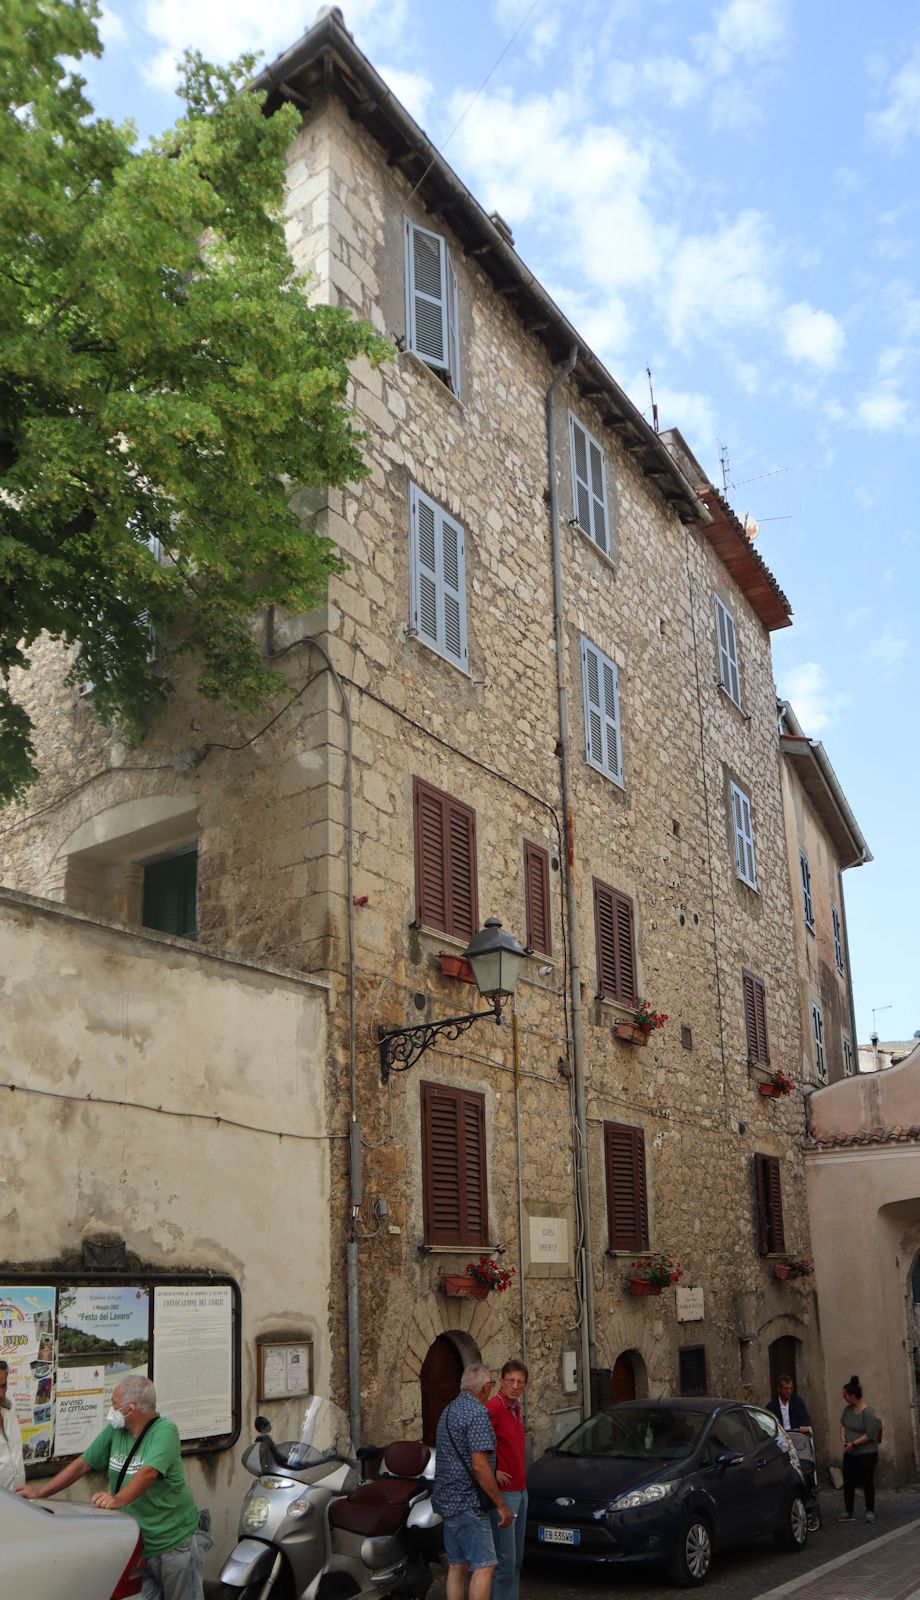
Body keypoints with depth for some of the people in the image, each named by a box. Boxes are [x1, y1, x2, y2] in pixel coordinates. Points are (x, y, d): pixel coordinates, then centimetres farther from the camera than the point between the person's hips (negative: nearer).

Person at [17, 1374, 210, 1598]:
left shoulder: (164, 1431, -18)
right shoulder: (115, 1430, 3)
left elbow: (148, 1472, -31)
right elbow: (83, 1463, 8)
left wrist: (118, 1499, -45)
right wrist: (41, 1492, 3)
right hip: (138, 1545, 6)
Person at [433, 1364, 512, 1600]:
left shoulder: (449, 1410, 14)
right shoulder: (477, 1413, -16)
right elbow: (479, 1466, -22)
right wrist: (501, 1505, -15)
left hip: (447, 1500, 9)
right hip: (468, 1501, -9)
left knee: (456, 1566, 13)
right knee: (484, 1566, -7)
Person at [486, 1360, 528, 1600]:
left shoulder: (517, 1409, 12)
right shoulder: (493, 1407, -18)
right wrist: (493, 1471, -19)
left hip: (521, 1491, 9)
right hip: (503, 1492, -9)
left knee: (517, 1559, 15)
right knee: (505, 1560, -6)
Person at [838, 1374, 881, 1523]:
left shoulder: (868, 1413, -19)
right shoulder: (847, 1409, 3)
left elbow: (870, 1435, -19)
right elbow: (843, 1424, 15)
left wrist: (853, 1444, -19)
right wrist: (843, 1438, -3)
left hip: (867, 1454, -7)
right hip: (850, 1454, 7)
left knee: (867, 1482, 5)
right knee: (848, 1483, 7)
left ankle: (870, 1512, 20)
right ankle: (849, 1512, 17)